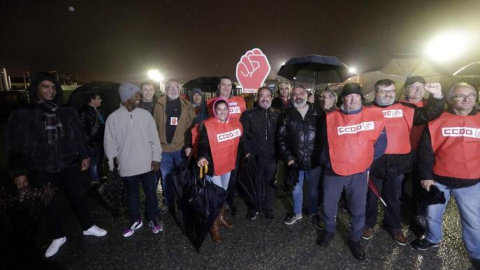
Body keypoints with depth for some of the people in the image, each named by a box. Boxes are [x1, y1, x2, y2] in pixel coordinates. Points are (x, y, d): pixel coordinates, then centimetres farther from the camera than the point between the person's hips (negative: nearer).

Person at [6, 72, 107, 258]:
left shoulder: (67, 111, 1)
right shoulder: (21, 115, -5)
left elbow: (79, 135, 7)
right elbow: (15, 147, -4)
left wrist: (84, 155, 7)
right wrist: (18, 172, -6)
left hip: (69, 165, 2)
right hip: (42, 170, -1)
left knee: (79, 196, 14)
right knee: (51, 205, 13)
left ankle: (88, 227, 34)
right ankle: (58, 237, 34)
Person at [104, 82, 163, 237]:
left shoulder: (145, 114, -1)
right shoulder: (113, 117, -4)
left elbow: (154, 138, 1)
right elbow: (110, 143, 0)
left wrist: (156, 158, -2)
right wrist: (114, 161, -3)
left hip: (147, 164, 1)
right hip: (127, 166, 0)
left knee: (151, 193, 12)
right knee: (132, 195, 16)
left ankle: (152, 219, 32)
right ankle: (135, 221, 36)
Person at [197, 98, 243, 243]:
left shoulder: (235, 122, 0)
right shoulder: (208, 125, -15)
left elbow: (239, 140, 11)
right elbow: (203, 144, -19)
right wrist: (202, 157, -35)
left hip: (228, 164, 6)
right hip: (214, 165, -6)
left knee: (224, 191, 21)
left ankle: (221, 217, 43)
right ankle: (214, 225, 20)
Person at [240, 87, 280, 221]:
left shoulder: (277, 114, 6)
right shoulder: (248, 114, 0)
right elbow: (243, 134, -4)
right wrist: (247, 151, -10)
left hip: (271, 156, 2)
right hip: (254, 156, -1)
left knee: (270, 182, 13)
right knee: (255, 183, 12)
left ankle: (268, 208, 32)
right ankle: (254, 207, 31)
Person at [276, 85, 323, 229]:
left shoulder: (317, 113, 0)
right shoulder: (286, 115, -1)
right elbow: (281, 137, -3)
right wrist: (288, 157, -10)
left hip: (314, 160, 0)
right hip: (295, 160, 0)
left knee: (314, 189, 16)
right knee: (296, 189, 17)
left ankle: (313, 213, 39)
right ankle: (297, 212, 40)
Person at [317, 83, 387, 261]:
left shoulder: (374, 116, -6)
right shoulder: (330, 118, -7)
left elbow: (380, 144, 2)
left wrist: (367, 162, 3)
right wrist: (328, 163, 7)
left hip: (359, 173, 0)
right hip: (333, 172, 0)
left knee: (358, 210, 13)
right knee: (328, 206, 14)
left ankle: (355, 239, 38)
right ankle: (329, 231, 42)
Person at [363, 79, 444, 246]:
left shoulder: (405, 110, 5)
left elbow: (428, 114, 3)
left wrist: (437, 97, -12)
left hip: (397, 164, 3)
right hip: (373, 163, -2)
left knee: (394, 198, 21)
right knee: (371, 196, 15)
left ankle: (394, 227, 42)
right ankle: (368, 224, 35)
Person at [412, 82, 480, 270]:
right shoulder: (438, 121, -5)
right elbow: (425, 150, -5)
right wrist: (425, 175, -7)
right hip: (439, 180, -1)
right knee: (433, 214, 16)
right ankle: (433, 239, 40)